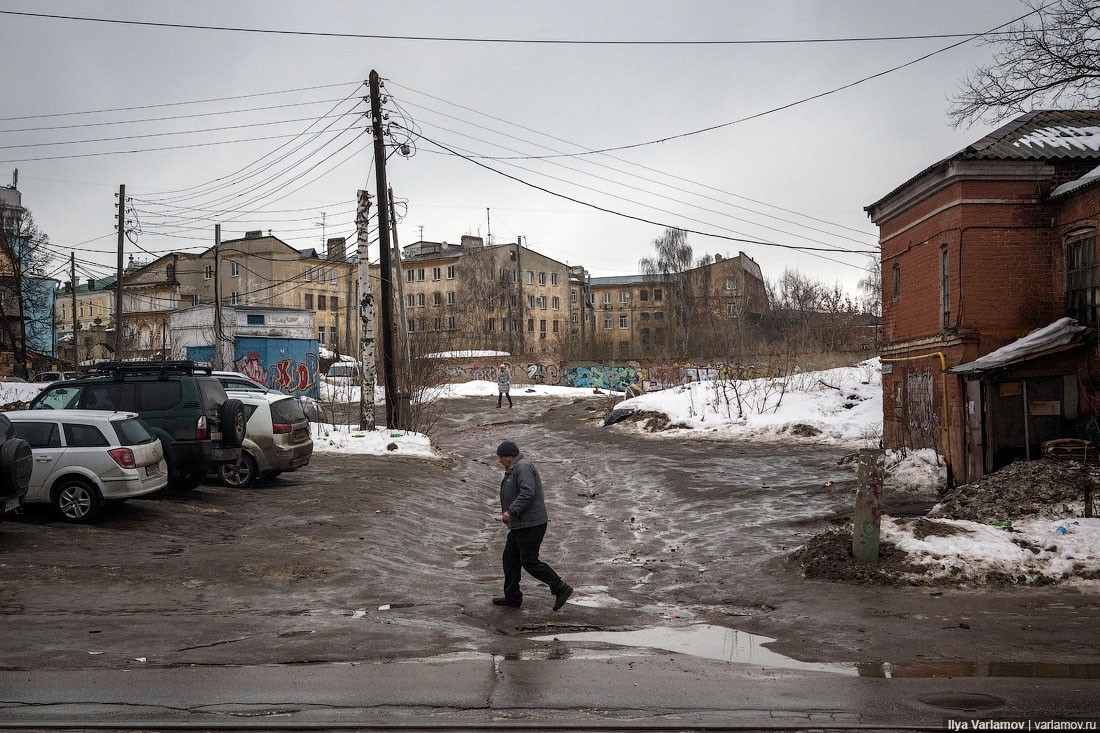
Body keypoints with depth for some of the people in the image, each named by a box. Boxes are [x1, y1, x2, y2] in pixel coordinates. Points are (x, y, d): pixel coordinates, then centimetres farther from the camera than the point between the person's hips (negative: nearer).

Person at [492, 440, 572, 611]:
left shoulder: (523, 466, -15)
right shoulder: (515, 468, 18)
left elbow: (527, 493, -26)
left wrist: (511, 511, -26)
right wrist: (508, 513, 16)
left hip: (530, 525, -11)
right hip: (520, 525, 11)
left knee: (530, 562, -7)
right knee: (510, 558, 13)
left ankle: (561, 588, -1)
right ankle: (512, 597, 20)